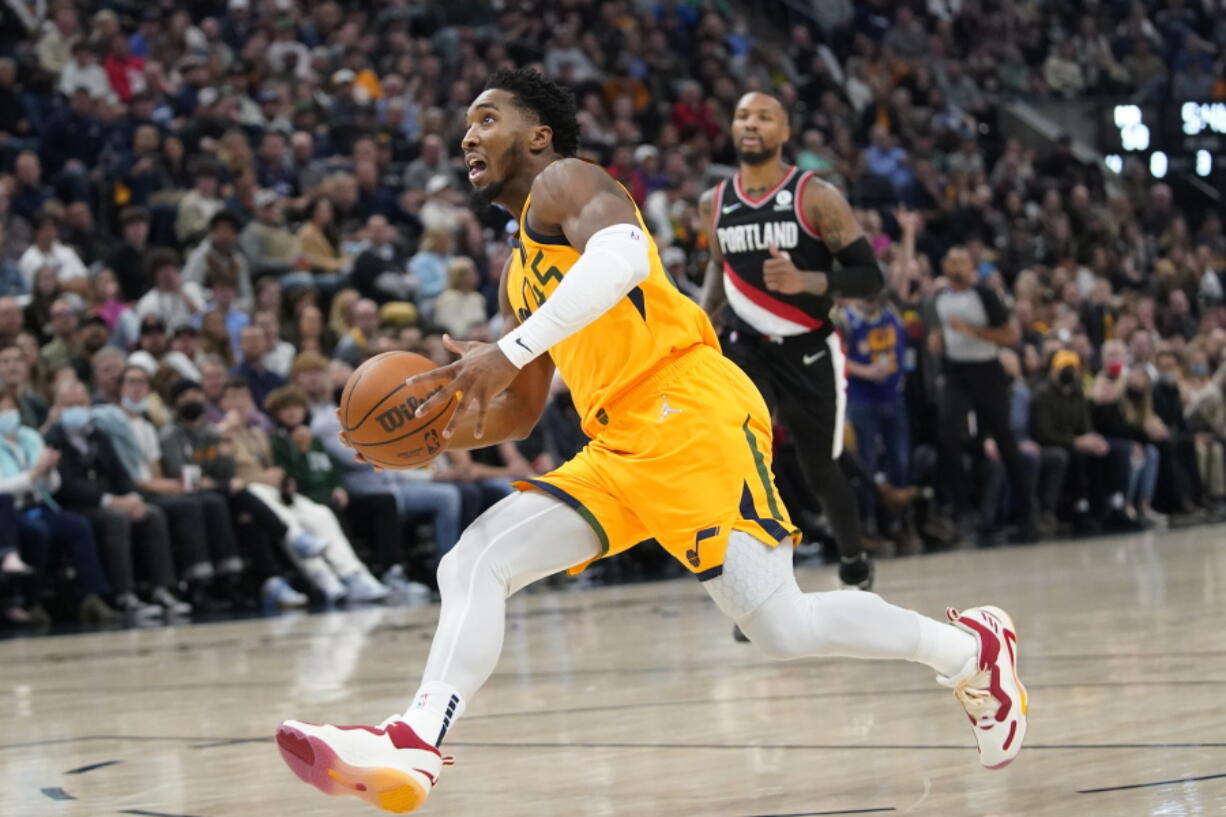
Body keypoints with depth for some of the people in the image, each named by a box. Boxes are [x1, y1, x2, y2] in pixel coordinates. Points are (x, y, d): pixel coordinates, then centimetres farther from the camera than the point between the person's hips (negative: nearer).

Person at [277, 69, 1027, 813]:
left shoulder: (565, 181, 1)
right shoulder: (521, 273, 28)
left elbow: (621, 254, -24)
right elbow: (521, 412, 33)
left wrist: (510, 352, -29)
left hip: (691, 414, -9)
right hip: (619, 450, 9)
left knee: (782, 628, -15)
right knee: (474, 564, -4)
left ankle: (972, 649, 6)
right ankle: (415, 747, -20)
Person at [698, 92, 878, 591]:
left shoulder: (817, 198, -12)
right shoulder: (715, 204, 2)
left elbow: (870, 277, -15)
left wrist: (805, 281, -31)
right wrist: (704, 316, 7)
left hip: (810, 352, -2)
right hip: (749, 348, 2)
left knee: (820, 471, 10)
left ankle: (855, 564, 39)